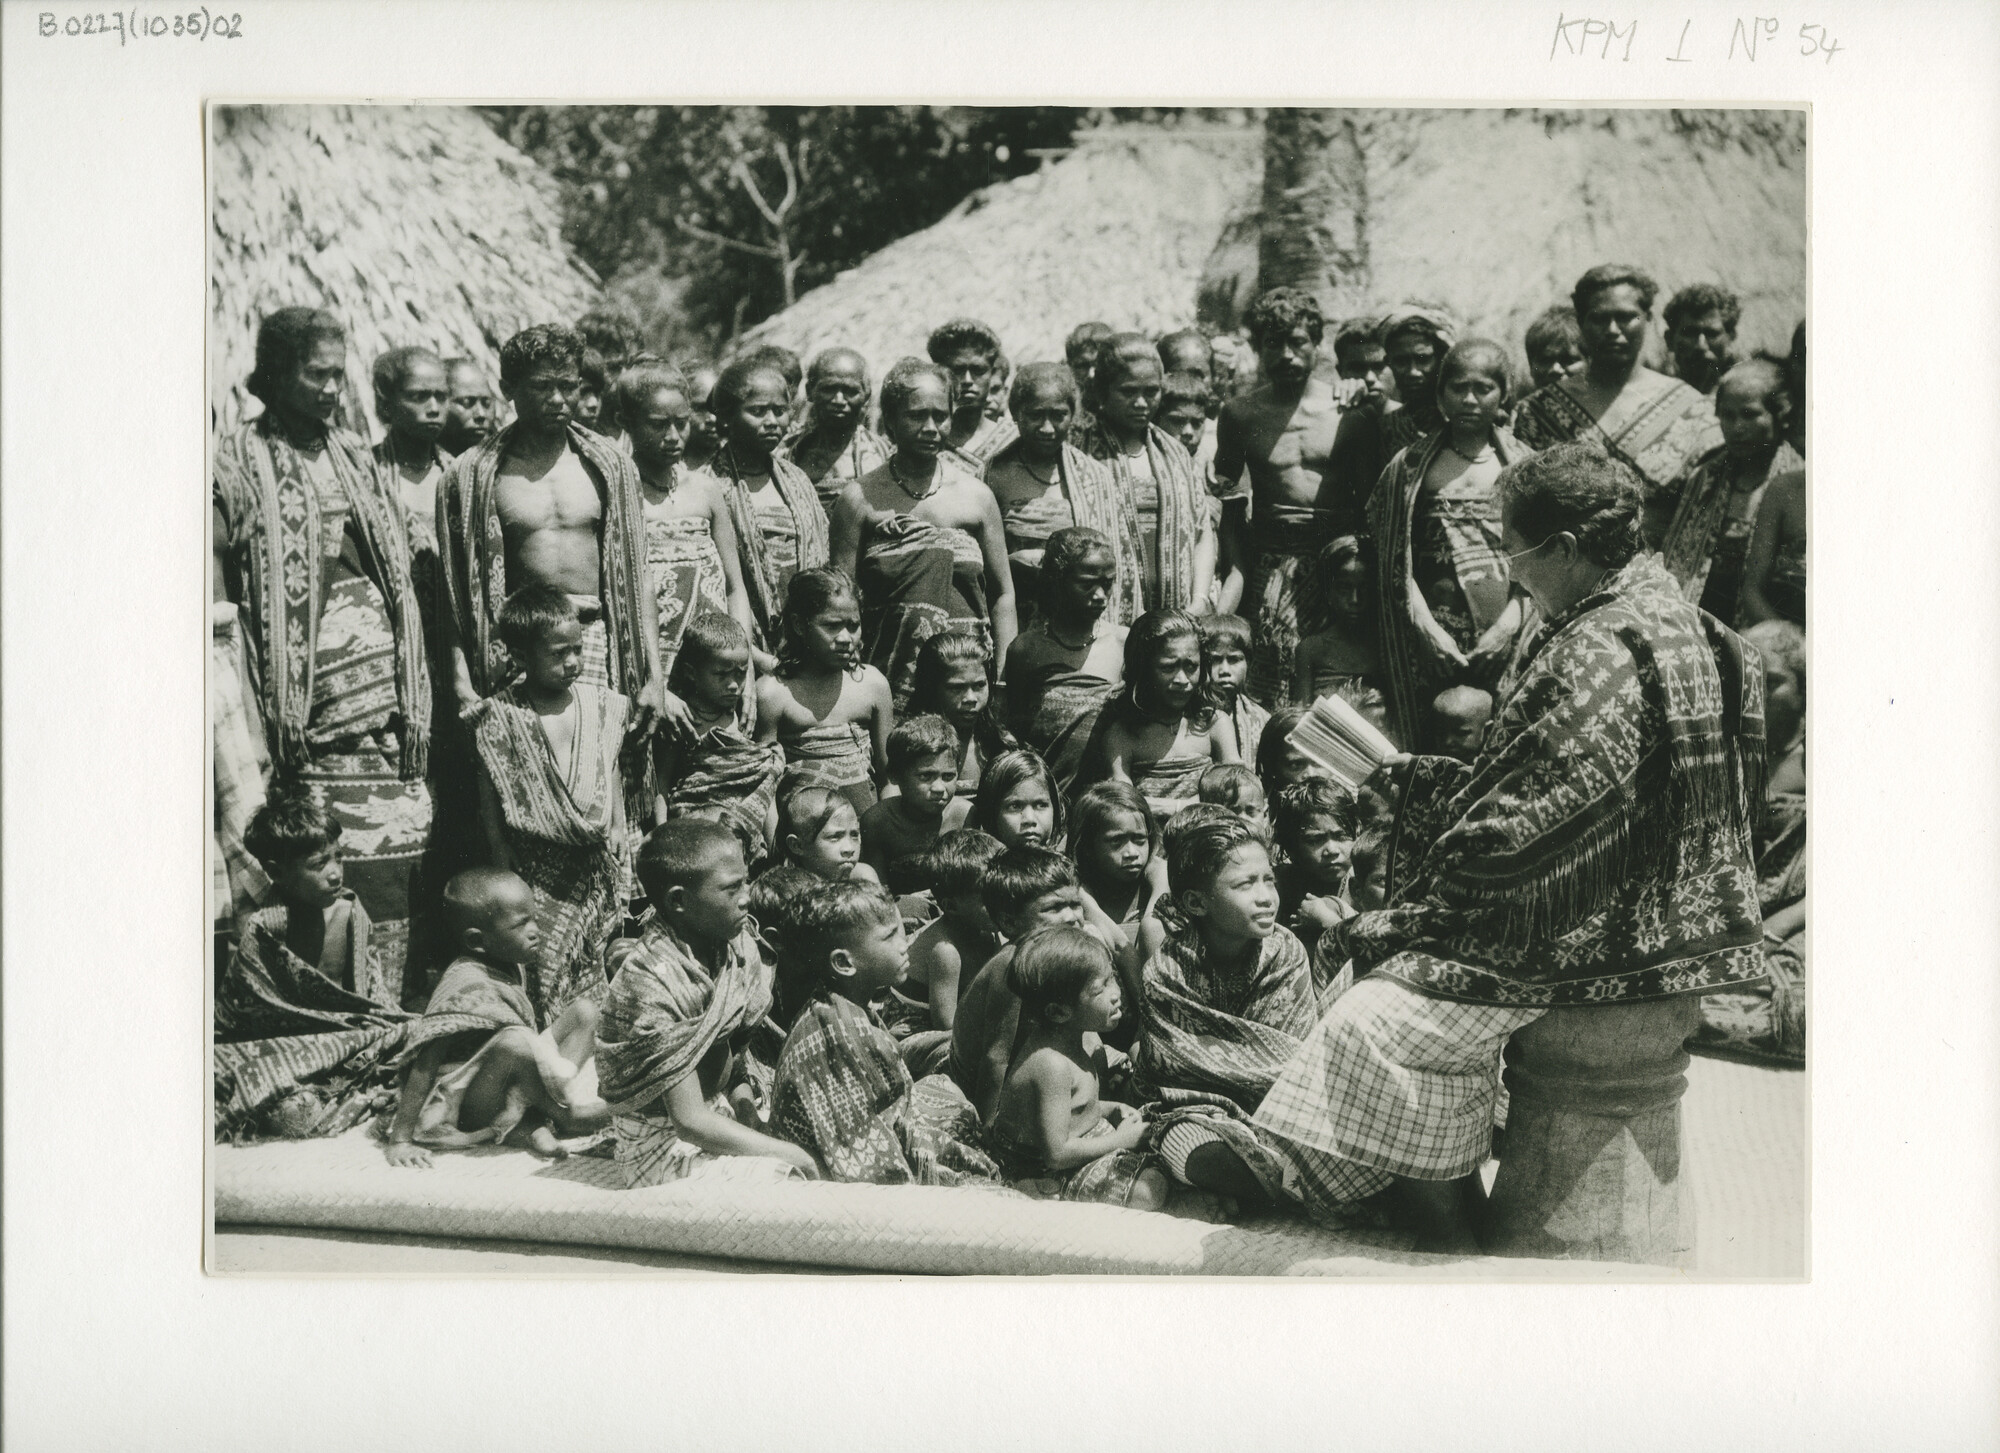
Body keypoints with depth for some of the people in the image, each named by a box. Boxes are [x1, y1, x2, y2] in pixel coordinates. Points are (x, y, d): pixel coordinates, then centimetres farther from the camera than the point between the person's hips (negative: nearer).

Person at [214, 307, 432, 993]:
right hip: (305, 698, -5)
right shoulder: (233, 465, -1)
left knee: (393, 859, 2)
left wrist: (418, 691, 11)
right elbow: (217, 601, -5)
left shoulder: (356, 457, 17)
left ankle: (394, 1006, 9)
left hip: (386, 683, 5)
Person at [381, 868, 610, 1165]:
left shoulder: (508, 969, 5)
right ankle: (566, 1112, -10)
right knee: (514, 1041, -38)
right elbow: (423, 1066, -26)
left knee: (585, 1011, 4)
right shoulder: (466, 987, -23)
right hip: (465, 1105, -10)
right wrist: (400, 1140, -29)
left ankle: (533, 1126, -13)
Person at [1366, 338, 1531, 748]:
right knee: (1432, 756, -1)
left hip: (1507, 640, 1)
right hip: (1433, 642, 0)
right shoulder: (1410, 465, 8)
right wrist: (1427, 629, -8)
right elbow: (1396, 564, 3)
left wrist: (1508, 626, -9)